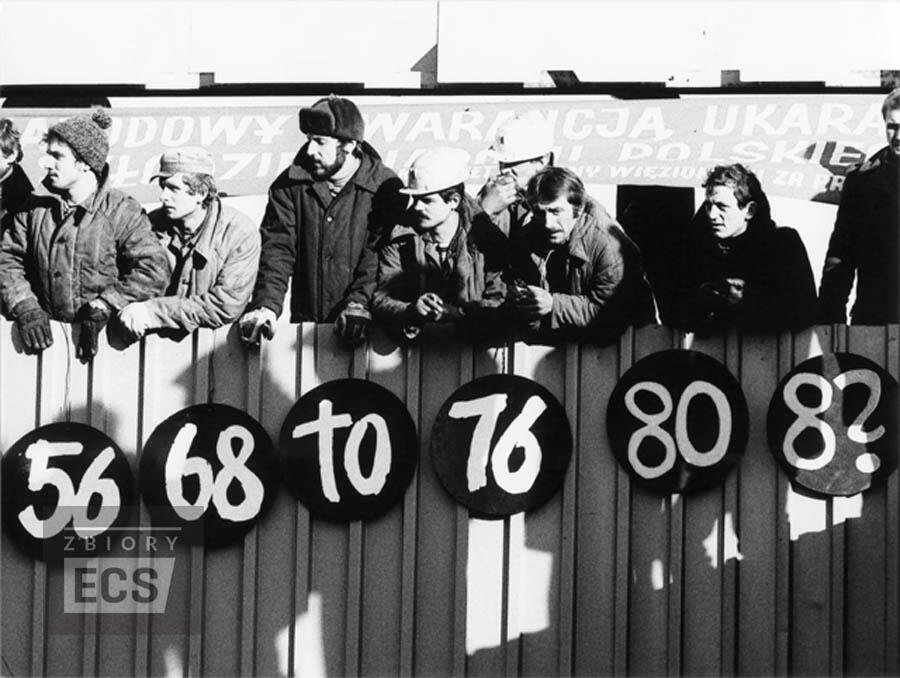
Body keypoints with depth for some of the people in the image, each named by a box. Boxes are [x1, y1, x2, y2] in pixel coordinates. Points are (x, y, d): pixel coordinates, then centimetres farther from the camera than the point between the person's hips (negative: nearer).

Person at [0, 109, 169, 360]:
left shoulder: (122, 212, -3)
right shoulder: (35, 211, 12)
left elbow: (154, 271, -12)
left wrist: (102, 309, -17)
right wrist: (25, 307, -6)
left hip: (103, 337, -3)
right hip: (49, 333, 3)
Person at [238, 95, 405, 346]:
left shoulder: (385, 188, -2)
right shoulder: (290, 184, 6)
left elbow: (378, 254, -8)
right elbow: (277, 248, 0)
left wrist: (359, 303, -23)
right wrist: (266, 304, -15)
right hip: (304, 321, 2)